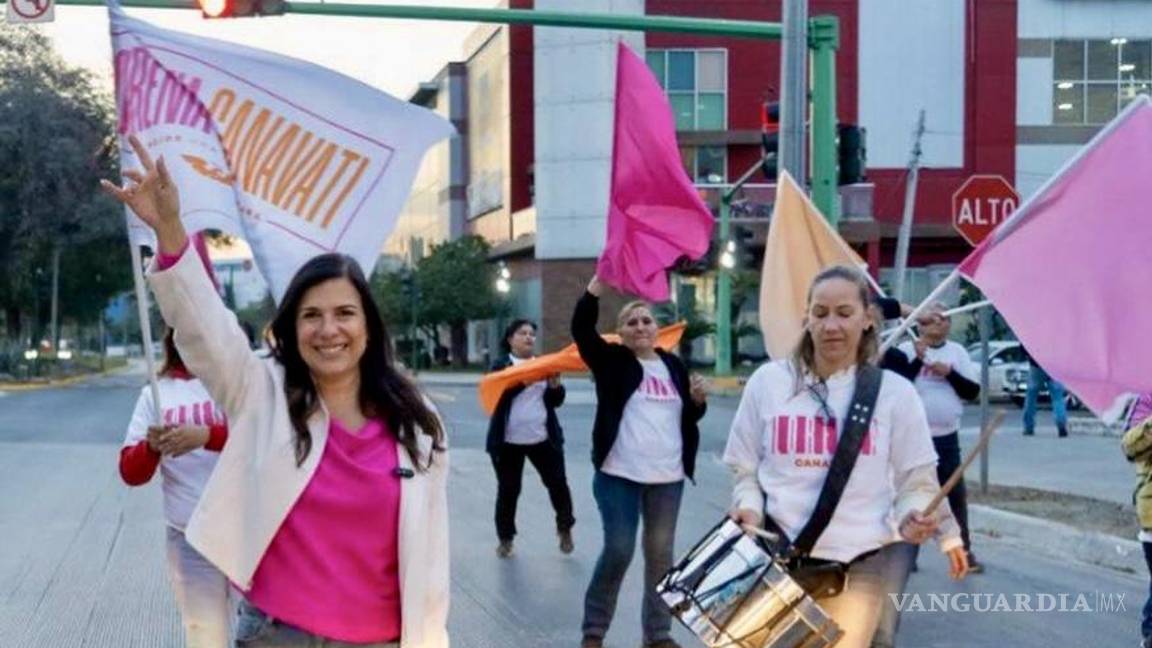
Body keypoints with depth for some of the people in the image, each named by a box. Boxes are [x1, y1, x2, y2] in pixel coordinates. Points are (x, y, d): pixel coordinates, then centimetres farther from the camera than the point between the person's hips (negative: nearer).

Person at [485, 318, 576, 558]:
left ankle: (565, 528, 25)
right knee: (508, 490, 2)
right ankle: (505, 538, 18)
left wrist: (555, 384, -11)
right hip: (509, 441, -3)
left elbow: (556, 401, 9)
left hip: (543, 438, 3)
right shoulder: (502, 365, 0)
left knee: (558, 483, 2)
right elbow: (498, 392, -17)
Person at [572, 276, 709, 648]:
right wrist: (600, 278, -21)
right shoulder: (612, 361, 0)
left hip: (667, 477, 4)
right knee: (618, 550, -6)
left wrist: (698, 399, -3)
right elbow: (581, 328, -14)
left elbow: (690, 417, 20)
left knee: (661, 553, 8)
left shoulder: (673, 365, 12)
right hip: (619, 474, -4)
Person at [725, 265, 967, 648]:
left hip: (862, 562, -1)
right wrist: (750, 509, -11)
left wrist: (914, 516, -16)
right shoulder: (768, 382, 0)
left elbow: (916, 479, 3)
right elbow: (745, 469, 8)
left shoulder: (894, 392, -1)